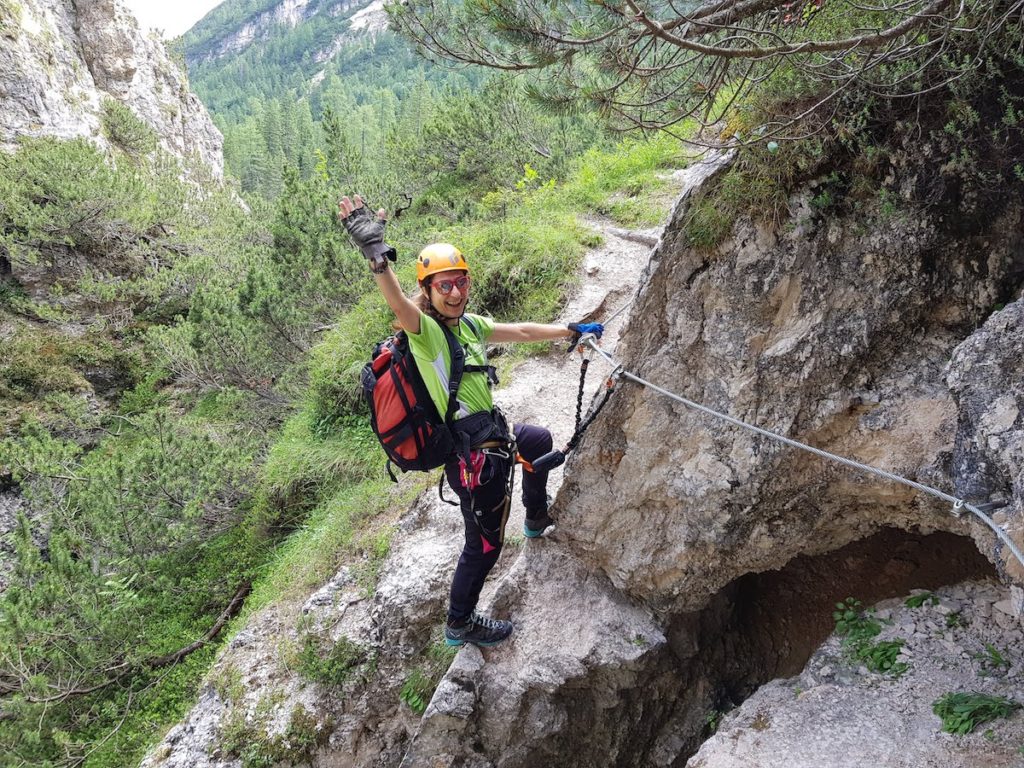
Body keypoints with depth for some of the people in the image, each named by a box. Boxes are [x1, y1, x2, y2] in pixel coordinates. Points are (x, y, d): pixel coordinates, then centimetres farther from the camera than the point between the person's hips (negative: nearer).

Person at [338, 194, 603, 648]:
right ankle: (460, 624, 26)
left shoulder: (469, 324, 9)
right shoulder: (425, 331, -17)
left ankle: (536, 517, 54)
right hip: (475, 457, -9)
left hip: (493, 438, 9)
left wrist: (573, 331, 22)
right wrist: (376, 256, -56)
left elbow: (522, 332, 18)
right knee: (485, 544, 4)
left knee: (538, 438, 33)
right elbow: (399, 305, -39)